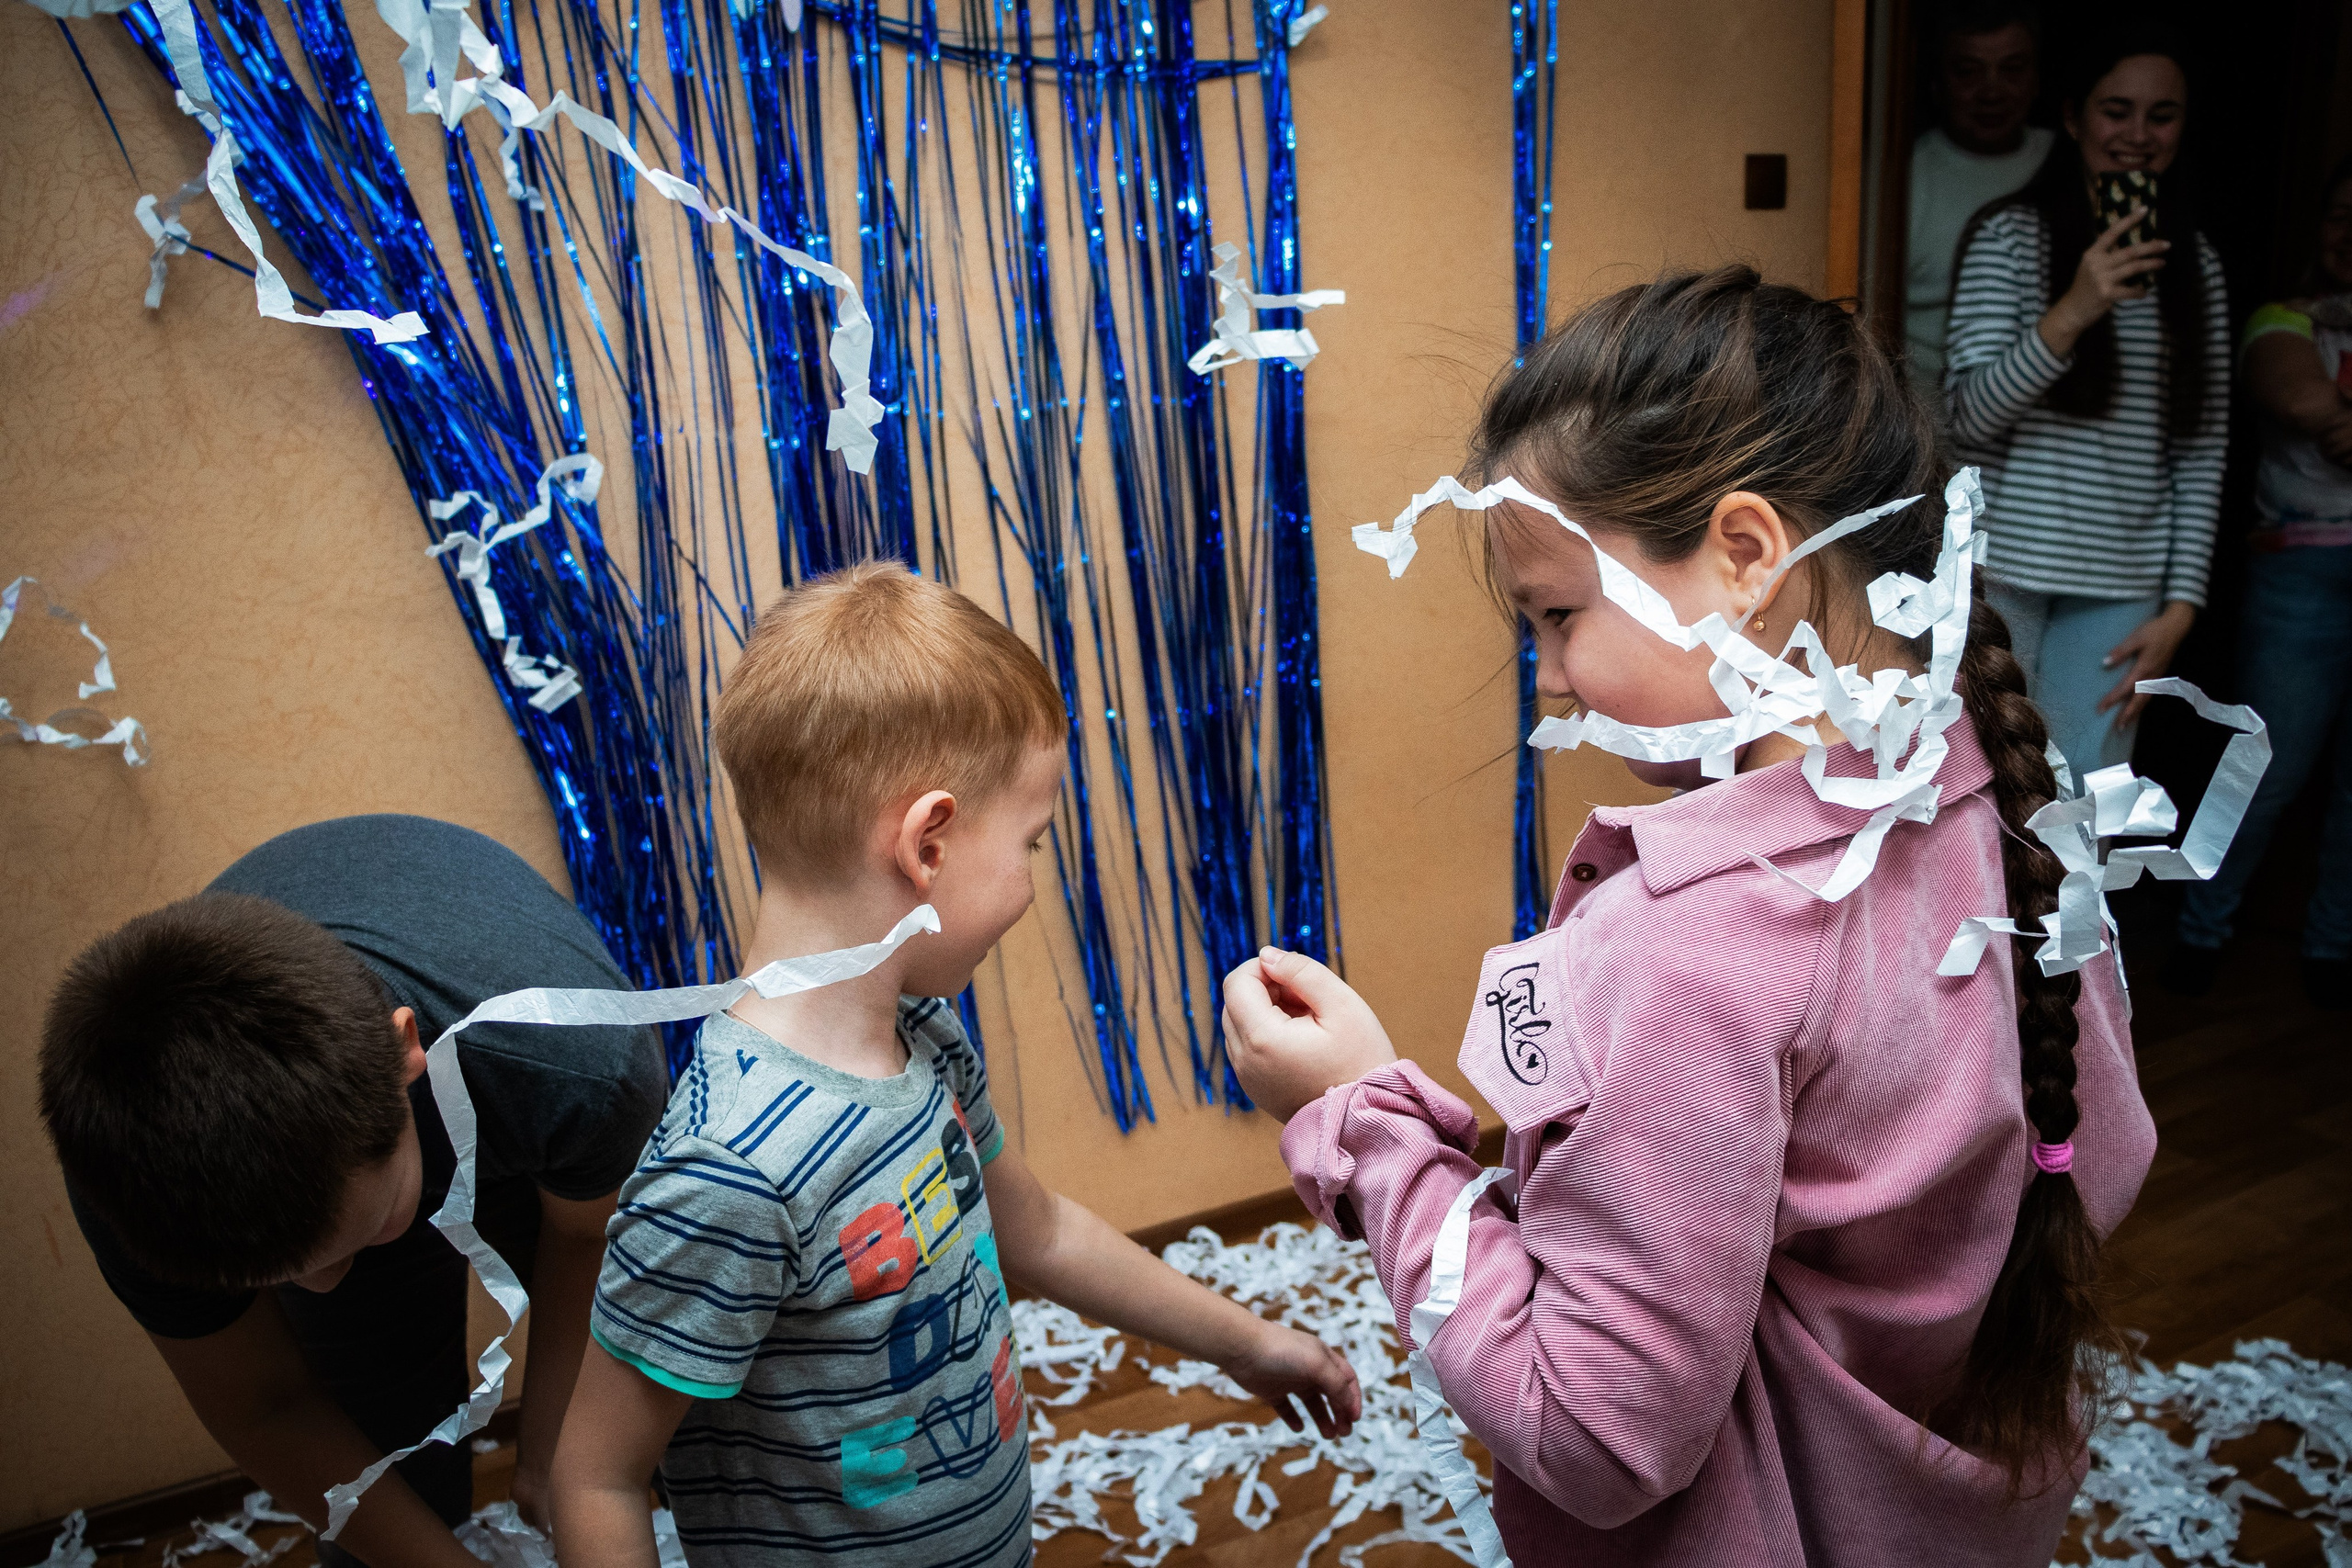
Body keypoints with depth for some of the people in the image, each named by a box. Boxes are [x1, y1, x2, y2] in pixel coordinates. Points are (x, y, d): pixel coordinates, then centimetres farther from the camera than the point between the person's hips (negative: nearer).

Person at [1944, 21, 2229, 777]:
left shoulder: (2196, 265, 11)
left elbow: (2202, 451, 10)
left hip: (2121, 586, 4)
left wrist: (2181, 604, 4)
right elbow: (1971, 416, -11)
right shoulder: (2012, 236, -2)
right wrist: (2072, 312, -25)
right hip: (2002, 567, -4)